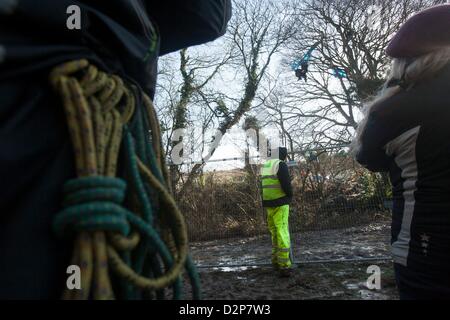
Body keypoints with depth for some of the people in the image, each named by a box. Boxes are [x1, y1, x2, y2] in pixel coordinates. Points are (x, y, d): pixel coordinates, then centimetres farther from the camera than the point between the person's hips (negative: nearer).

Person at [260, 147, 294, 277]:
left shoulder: (265, 166, 15)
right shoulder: (281, 165, -10)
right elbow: (286, 184, -18)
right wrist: (290, 195, 2)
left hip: (268, 203, 8)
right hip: (280, 203, -8)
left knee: (275, 232, 16)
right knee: (282, 232, -7)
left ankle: (276, 261, 23)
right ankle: (284, 265, -7)